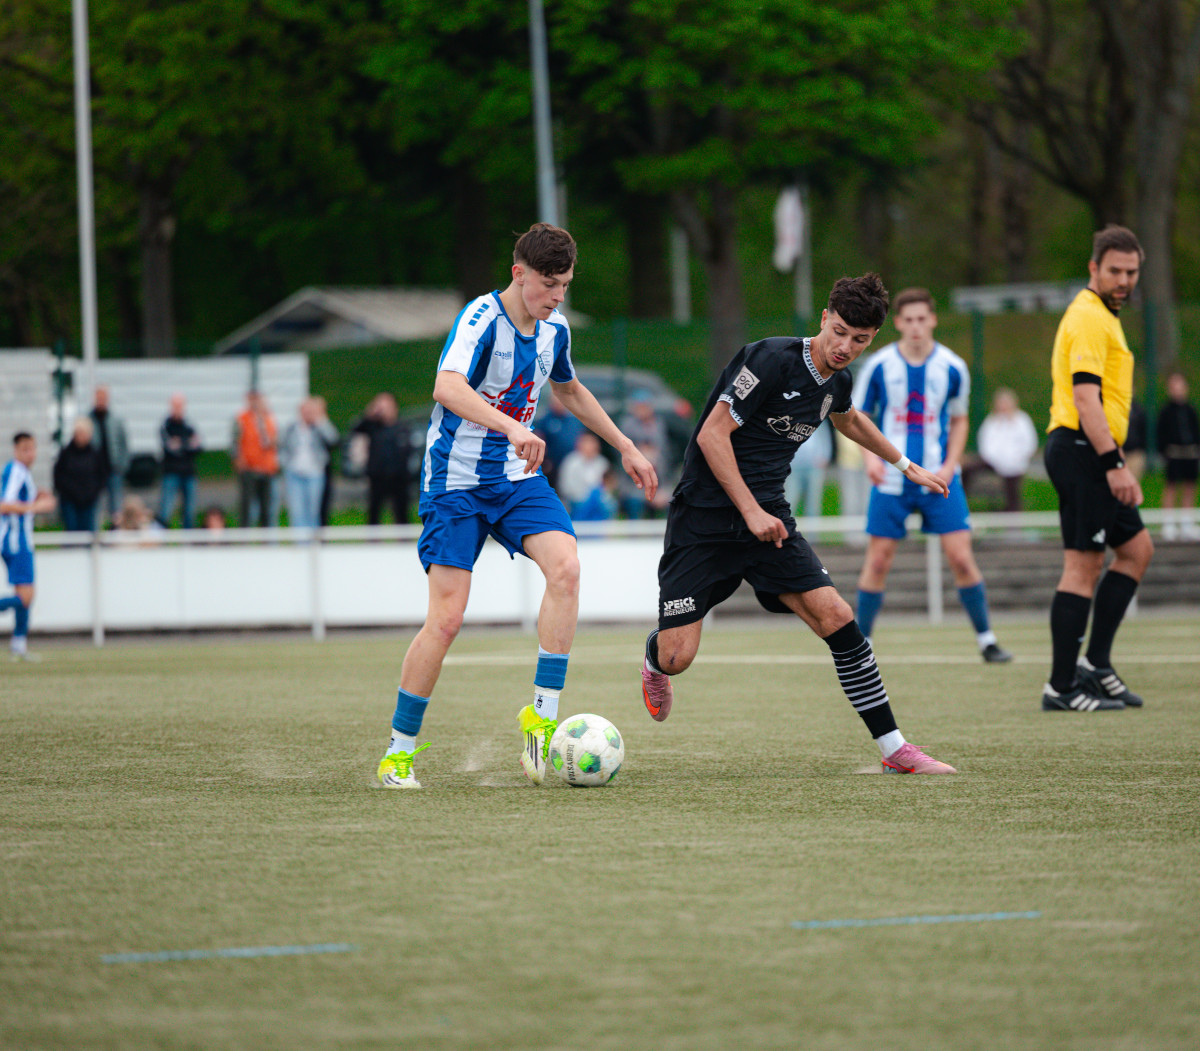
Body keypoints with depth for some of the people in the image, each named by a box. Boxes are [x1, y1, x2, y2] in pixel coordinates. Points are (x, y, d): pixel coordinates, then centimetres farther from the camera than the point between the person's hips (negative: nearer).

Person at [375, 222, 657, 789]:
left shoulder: (554, 331, 5)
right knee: (446, 618, -11)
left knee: (566, 566, -21)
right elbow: (447, 387, -38)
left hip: (518, 478, 6)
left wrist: (625, 447, 28)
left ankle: (542, 714, -14)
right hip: (456, 482, -6)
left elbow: (571, 391, 28)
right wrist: (513, 426, -51)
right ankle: (399, 752, 4)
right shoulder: (482, 318, -18)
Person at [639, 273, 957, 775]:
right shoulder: (773, 359, -18)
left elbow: (848, 418, 32)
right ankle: (654, 662, 31)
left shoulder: (837, 381, 6)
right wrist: (751, 512, -22)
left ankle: (894, 749, -5)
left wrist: (905, 465, 40)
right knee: (676, 657, -9)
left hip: (766, 515, 6)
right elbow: (712, 434, -20)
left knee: (836, 617, -11)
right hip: (705, 514, -6)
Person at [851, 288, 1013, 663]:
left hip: (938, 478, 0)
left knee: (961, 556, -8)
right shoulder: (878, 366, -4)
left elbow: (959, 421, 11)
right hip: (891, 479, 0)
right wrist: (870, 455, -11)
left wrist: (950, 465, -3)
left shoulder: (952, 368, -1)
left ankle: (986, 639, 4)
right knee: (878, 561, 0)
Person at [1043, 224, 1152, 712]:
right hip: (1083, 449, -11)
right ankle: (1062, 686, -8)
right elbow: (1085, 397, -21)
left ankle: (1095, 663, 11)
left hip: (1090, 453, 11)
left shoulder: (1101, 316, 20)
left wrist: (1115, 463, 24)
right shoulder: (1089, 317, -13)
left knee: (1136, 548, 12)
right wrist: (1113, 463, -24)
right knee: (1082, 565, -9)